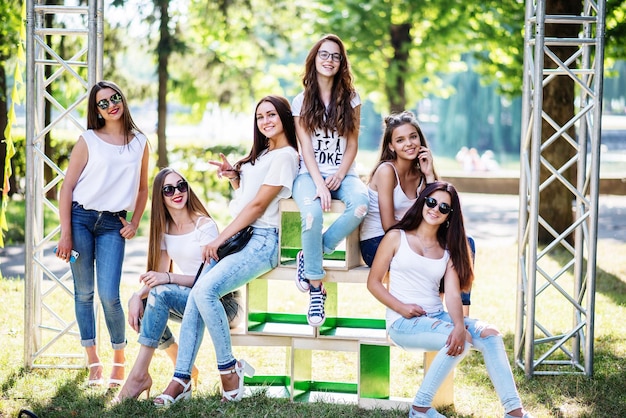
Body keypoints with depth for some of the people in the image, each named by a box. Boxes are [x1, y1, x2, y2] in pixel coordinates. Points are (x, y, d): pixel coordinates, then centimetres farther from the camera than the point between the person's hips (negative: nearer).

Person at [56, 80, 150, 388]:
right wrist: (65, 234, -7)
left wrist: (134, 223, 5)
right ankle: (93, 361, 13)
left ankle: (119, 359, 10)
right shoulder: (88, 141, 0)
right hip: (80, 218, 0)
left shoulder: (139, 143, 8)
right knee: (84, 292, 2)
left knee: (109, 295, -8)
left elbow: (142, 189, 18)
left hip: (113, 224, 1)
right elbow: (67, 187, -1)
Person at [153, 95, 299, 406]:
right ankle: (181, 379, -7)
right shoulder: (261, 154, 22)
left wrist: (219, 239, -12)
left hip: (260, 242, -9)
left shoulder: (285, 156, -7)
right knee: (195, 297, -8)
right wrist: (233, 176, 9)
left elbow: (257, 205, -12)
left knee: (205, 290, -28)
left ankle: (229, 368, -14)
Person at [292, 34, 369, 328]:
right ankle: (315, 286, -23)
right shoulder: (301, 101, 7)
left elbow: (352, 143, 8)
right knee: (313, 212, -36)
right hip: (310, 172, -1)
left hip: (343, 173, 1)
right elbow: (306, 147, -2)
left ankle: (311, 255, -17)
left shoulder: (351, 99, 10)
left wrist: (339, 176, -10)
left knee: (360, 206, -35)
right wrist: (319, 184, -17)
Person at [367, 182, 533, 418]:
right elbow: (373, 282, 1)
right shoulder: (396, 237, 4)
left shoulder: (448, 249, 14)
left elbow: (453, 295, -1)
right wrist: (402, 308, -15)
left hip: (437, 317, 5)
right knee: (462, 341, -29)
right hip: (403, 322, -5)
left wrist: (460, 325, -22)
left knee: (489, 334, -19)